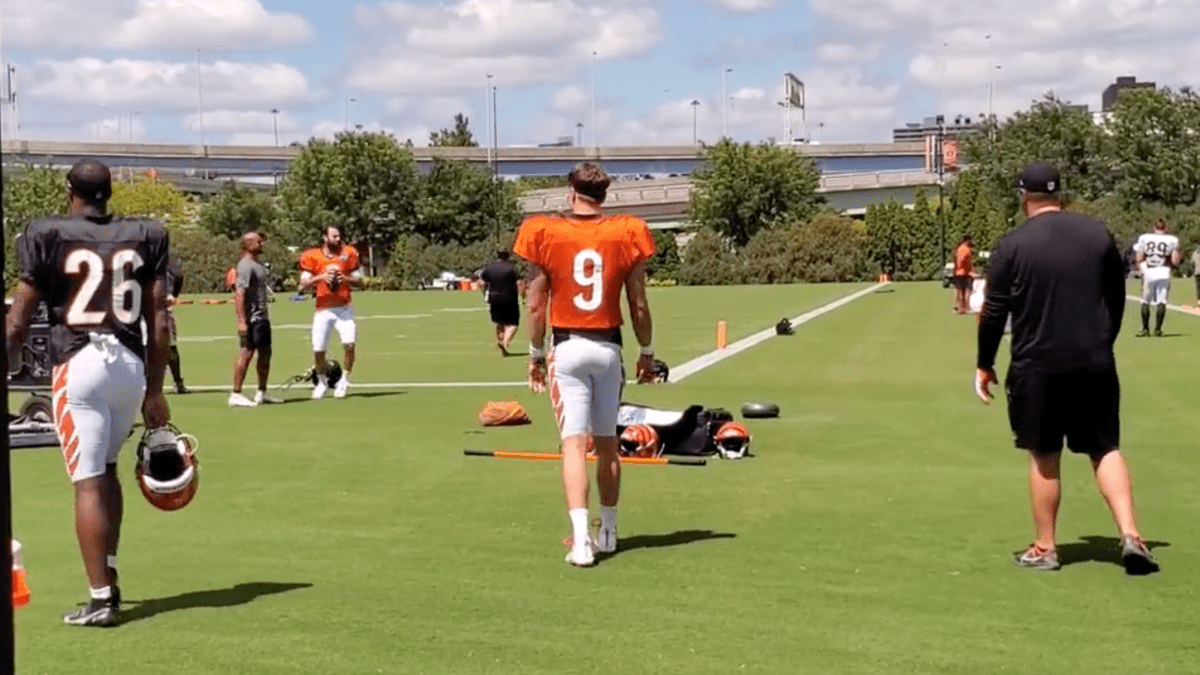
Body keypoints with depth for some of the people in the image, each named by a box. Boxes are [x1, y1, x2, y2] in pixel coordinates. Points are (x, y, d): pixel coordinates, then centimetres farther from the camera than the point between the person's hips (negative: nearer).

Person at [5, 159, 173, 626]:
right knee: (106, 469, 22)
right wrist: (155, 390, 13)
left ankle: (101, 599, -1)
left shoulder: (48, 237, 0)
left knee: (88, 480, -1)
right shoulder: (145, 237, 9)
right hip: (132, 364, 4)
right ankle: (108, 576, 24)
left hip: (80, 365, -4)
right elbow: (158, 320, 8)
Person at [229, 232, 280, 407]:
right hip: (252, 319, -10)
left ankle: (262, 393, 23)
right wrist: (242, 321, -26)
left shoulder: (258, 265, 17)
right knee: (247, 353, -8)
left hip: (262, 317, 10)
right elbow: (239, 294, -21)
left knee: (265, 353, 13)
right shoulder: (245, 266, -14)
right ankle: (236, 395, -5)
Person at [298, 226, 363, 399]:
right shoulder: (311, 257, 0)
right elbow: (304, 285, -2)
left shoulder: (348, 254, 4)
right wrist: (320, 277, -18)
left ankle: (344, 380, 5)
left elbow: (359, 282, 8)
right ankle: (321, 382, 24)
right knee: (318, 349, -1)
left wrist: (345, 279, -12)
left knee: (349, 344, -16)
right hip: (323, 310, 0)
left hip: (344, 308, 0)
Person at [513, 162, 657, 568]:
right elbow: (638, 304, 2)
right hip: (608, 348, 2)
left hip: (567, 348, -2)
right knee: (607, 443, 15)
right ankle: (608, 532, 26)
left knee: (574, 443, -5)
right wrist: (647, 352, 15)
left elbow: (536, 305, -2)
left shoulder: (546, 234, -6)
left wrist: (536, 354, 10)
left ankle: (581, 540, -16)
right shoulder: (626, 234, -2)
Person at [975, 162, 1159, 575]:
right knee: (1106, 449, 10)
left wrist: (984, 365, 5)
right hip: (1095, 364, 3)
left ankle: (1044, 549, 14)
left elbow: (994, 312, -6)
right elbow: (1117, 297, 11)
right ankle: (1131, 537, -4)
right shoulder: (1098, 233, 4)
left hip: (1038, 366, -3)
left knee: (1044, 458, 8)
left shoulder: (1013, 245, -7)